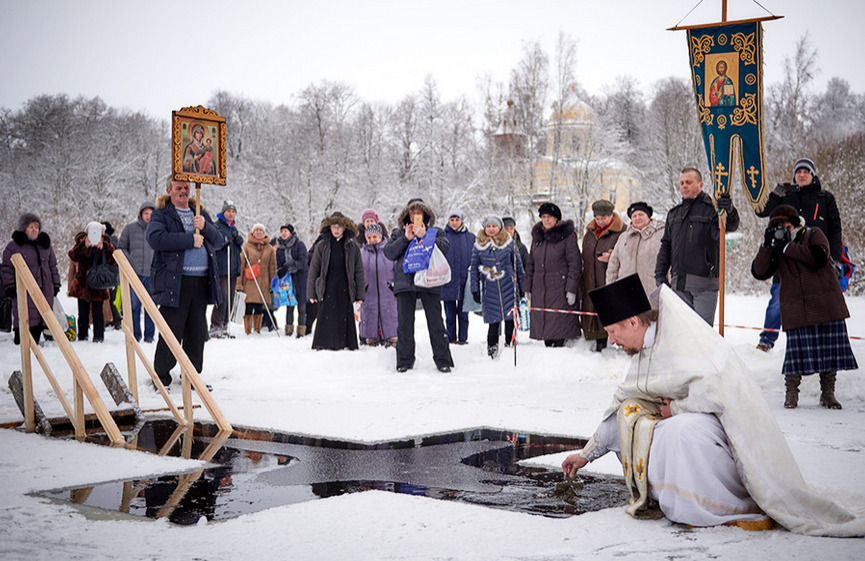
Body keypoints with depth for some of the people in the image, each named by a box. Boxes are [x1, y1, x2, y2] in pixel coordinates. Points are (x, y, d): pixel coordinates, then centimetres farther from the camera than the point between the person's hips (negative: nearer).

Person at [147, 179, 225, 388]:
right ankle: (161, 375, 8)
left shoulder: (200, 213, 20)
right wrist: (190, 240, -16)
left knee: (198, 332, 8)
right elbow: (155, 238, -17)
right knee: (172, 332, -4)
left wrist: (205, 227, -6)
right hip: (174, 282, -5)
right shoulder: (161, 214, 3)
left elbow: (219, 242, 14)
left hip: (201, 280, 5)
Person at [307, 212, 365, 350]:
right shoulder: (321, 246, 6)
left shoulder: (352, 247, 7)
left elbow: (359, 272, 8)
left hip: (345, 290, 0)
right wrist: (311, 292, 3)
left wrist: (360, 295, 4)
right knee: (325, 318, -3)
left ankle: (347, 345, 8)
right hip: (327, 290, 0)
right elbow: (313, 270, 7)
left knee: (345, 318, -1)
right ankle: (323, 344, 4)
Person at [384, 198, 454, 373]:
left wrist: (425, 236, -11)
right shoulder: (398, 234, 19)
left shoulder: (436, 232, 15)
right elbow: (389, 253, 4)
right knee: (404, 323, 1)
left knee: (435, 322, -3)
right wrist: (406, 238, -5)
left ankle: (443, 360, 3)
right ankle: (405, 360, 8)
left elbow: (445, 247, -4)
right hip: (404, 282, 2)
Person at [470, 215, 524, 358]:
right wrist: (475, 289, 5)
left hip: (508, 286, 0)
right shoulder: (478, 246, 6)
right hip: (490, 289, 0)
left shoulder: (509, 242, 5)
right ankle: (492, 347, 9)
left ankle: (510, 344, 14)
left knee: (510, 317, 1)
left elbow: (518, 264, 11)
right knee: (494, 319, -3)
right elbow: (474, 268, 9)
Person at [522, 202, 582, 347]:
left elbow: (575, 263, -7)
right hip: (539, 290, 6)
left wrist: (572, 289, -13)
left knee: (559, 323, -8)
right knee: (543, 324, 7)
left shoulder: (567, 235, -4)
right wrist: (527, 286, 15)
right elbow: (531, 263, 20)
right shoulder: (537, 235, 14)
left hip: (560, 288, -6)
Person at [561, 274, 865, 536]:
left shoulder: (683, 337, -20)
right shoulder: (645, 348, 8)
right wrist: (587, 453, 23)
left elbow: (714, 389, -34)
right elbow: (620, 404, 19)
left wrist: (677, 408, -16)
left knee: (680, 432, -36)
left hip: (728, 419, -9)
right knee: (631, 411, -2)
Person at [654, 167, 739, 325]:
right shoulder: (674, 213, 18)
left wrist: (729, 210, -39)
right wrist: (660, 273, 11)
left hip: (704, 282, -5)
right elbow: (666, 245, 21)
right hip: (679, 283, 5)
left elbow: (731, 226, -17)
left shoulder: (712, 207, 0)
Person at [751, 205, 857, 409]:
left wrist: (788, 246, -13)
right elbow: (759, 272, 0)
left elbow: (819, 257, -15)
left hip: (826, 305, -1)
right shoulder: (775, 248, 13)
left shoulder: (813, 235, 6)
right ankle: (791, 394, 8)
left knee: (830, 347, 2)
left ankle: (828, 394, 16)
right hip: (796, 310, 1)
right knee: (797, 350, -8)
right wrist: (767, 246, -9)